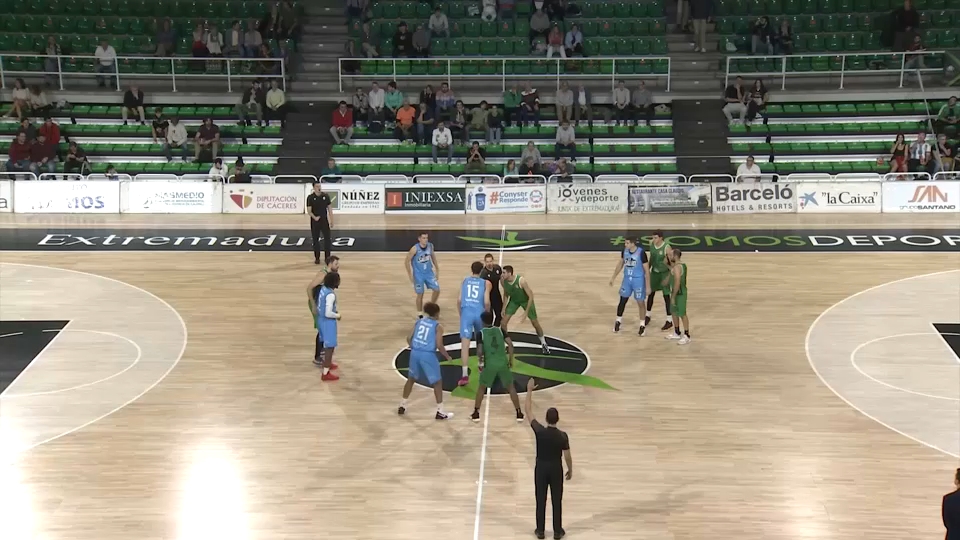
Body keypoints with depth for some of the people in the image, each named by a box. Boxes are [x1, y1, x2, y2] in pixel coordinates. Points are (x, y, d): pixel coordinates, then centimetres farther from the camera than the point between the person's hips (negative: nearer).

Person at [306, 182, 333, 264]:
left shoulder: (326, 196, 0)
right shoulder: (310, 198, -7)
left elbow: (329, 208, 5)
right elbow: (309, 210, -8)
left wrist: (331, 220, 3)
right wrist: (314, 217, -25)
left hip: (325, 221, 2)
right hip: (315, 221, -2)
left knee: (328, 239, 1)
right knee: (315, 240, 5)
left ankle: (327, 257, 11)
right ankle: (317, 258, 15)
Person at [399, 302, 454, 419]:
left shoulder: (419, 322, 12)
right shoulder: (438, 326, -3)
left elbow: (409, 338, 9)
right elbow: (439, 345, -10)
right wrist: (447, 357, 5)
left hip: (415, 353, 5)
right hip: (428, 355, -5)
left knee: (411, 379, 24)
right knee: (437, 382, 7)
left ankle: (402, 406, 29)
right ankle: (440, 412, 7)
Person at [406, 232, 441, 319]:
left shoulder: (430, 246, -9)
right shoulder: (415, 249, -23)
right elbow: (407, 261, -15)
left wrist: (437, 269, 11)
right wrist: (410, 275, -16)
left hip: (429, 272, 5)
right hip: (418, 275, -5)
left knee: (437, 290, 4)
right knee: (420, 294, 1)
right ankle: (420, 314, 17)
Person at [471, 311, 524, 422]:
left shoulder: (481, 333, -1)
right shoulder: (500, 330, 7)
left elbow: (479, 351, -9)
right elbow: (510, 344, -1)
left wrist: (480, 358, 13)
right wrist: (510, 360, 10)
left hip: (490, 364, -2)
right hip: (503, 363, 2)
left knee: (481, 388, 18)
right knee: (511, 387, 17)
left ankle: (476, 413, 18)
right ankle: (519, 413, 15)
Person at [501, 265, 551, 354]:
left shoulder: (521, 281, -37)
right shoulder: (503, 281, -23)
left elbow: (531, 296, -29)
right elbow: (506, 294, 0)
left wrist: (526, 312, -31)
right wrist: (504, 307, -6)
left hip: (526, 300, -4)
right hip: (514, 300, 4)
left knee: (535, 323, 4)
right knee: (503, 322, -7)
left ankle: (544, 344, 26)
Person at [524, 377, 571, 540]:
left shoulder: (539, 431, -17)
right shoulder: (562, 436, -17)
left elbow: (527, 411, -10)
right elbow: (567, 456, -8)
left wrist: (529, 390, -7)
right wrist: (570, 470, 9)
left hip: (541, 468, 1)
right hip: (556, 469, 0)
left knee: (541, 500, 11)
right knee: (557, 501, 11)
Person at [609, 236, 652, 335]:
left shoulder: (641, 252, -21)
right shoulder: (625, 250, -5)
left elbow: (647, 270, -16)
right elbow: (620, 264, 11)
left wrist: (648, 286, -16)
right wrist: (613, 278, 13)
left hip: (638, 280, -5)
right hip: (627, 279, 5)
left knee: (640, 303, 4)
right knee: (622, 300, 13)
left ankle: (642, 325, 18)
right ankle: (618, 322, 29)